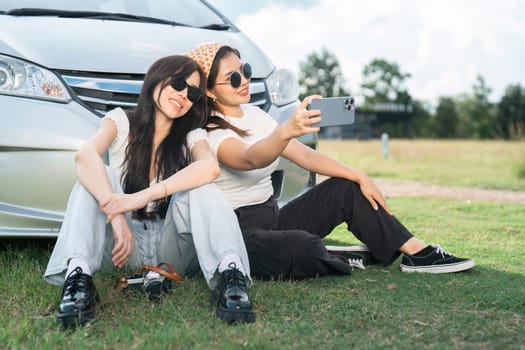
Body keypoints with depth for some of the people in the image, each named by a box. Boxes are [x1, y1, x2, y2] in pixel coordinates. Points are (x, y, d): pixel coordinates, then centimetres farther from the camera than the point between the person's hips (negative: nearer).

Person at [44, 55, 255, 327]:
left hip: (171, 248, 0)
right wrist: (116, 214, -39)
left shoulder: (192, 136, 3)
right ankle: (78, 275, -39)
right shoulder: (122, 121, 2)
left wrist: (143, 196, -36)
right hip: (124, 242, 0)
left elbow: (210, 167, -24)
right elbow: (85, 156, -21)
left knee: (199, 187, -24)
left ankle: (230, 274, -41)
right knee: (96, 176, -21)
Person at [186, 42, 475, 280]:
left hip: (272, 218, 8)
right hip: (237, 233, -8)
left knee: (346, 187, 0)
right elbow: (251, 159, -39)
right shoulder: (211, 133, -17)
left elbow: (304, 154, 8)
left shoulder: (254, 114, 8)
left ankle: (417, 253, -1)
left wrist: (360, 177, -1)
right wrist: (286, 130, -59)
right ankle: (343, 261, -2)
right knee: (304, 247, -35)